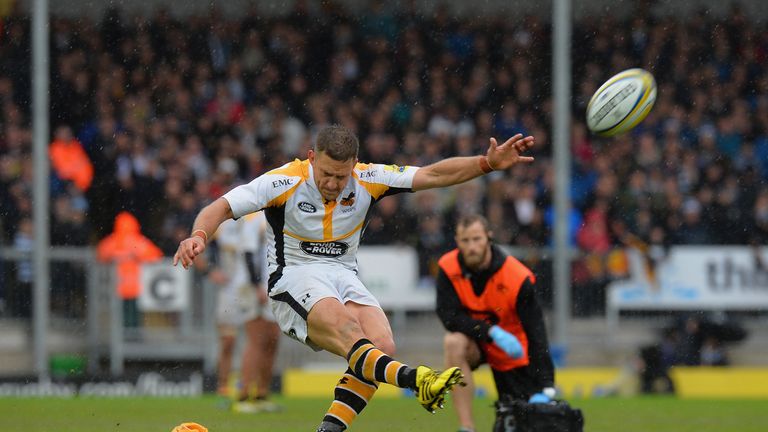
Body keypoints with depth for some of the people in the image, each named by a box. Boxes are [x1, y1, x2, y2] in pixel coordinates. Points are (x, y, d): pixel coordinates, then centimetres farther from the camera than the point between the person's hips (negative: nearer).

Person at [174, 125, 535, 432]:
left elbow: (433, 175, -1)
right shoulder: (285, 182, -12)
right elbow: (222, 208, -15)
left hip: (344, 277, 5)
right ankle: (414, 379, -60)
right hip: (294, 277, -5)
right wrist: (199, 235, -35)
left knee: (382, 345, -23)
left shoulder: (368, 179, -2)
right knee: (346, 327, -35)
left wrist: (488, 164, -11)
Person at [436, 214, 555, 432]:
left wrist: (545, 389, -31)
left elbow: (536, 333, -24)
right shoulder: (448, 267, -17)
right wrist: (492, 332, -36)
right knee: (454, 342, -34)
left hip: (512, 353, -1)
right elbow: (449, 316, -22)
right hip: (475, 343, 1)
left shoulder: (517, 278, -24)